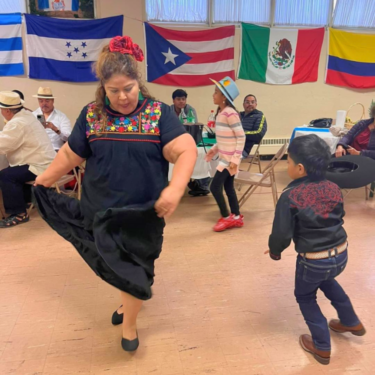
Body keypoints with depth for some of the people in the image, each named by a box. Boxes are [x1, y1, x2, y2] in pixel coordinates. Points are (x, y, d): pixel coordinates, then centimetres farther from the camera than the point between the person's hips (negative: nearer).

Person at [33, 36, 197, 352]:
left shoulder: (159, 113, -9)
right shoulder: (91, 115, -1)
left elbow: (187, 151, -18)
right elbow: (70, 154, 10)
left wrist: (175, 188, -34)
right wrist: (43, 181, 18)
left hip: (143, 213, -2)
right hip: (100, 211, 3)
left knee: (135, 267, 10)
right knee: (113, 264, 18)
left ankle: (129, 323, 36)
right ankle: (129, 302, 49)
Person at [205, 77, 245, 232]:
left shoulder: (230, 113, -19)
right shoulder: (220, 112, 9)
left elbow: (241, 137, -20)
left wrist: (236, 159, -21)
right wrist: (214, 149, 15)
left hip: (230, 158, -9)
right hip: (225, 156, 9)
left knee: (215, 187, -5)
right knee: (228, 187, 13)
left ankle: (227, 217, 11)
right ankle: (237, 217, 24)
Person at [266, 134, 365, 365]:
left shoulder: (290, 196, -20)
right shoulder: (334, 188, -2)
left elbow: (282, 233, -17)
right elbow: (339, 219, 12)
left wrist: (275, 251, 4)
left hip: (313, 260, -6)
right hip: (341, 254, 6)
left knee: (305, 296, 21)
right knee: (327, 281, 36)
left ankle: (322, 347, 30)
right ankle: (351, 322, 50)